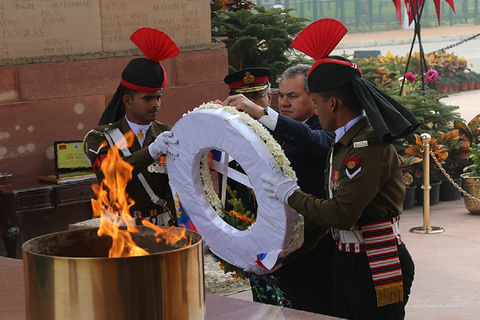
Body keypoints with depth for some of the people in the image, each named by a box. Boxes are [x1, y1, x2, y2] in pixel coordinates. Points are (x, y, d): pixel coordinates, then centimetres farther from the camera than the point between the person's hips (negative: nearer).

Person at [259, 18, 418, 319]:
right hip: (347, 260, 9)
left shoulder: (369, 146, -21)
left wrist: (292, 194, -13)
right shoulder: (346, 140, 10)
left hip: (375, 268, -9)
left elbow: (341, 214, -24)